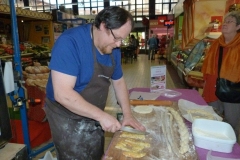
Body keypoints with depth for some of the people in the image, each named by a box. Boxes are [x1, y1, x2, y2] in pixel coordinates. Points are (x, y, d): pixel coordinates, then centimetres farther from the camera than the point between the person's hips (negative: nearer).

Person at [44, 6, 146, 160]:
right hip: (68, 119, -6)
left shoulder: (113, 49, -4)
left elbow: (119, 81, 6)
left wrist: (127, 113, -5)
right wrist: (101, 115, -30)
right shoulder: (70, 42, -26)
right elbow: (62, 94, -32)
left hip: (94, 117, 7)